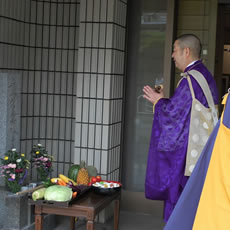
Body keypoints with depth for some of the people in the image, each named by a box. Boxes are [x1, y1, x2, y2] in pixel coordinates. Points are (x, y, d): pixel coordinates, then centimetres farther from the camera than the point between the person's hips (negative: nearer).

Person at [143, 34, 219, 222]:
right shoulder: (204, 74, 13)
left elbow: (174, 111, -18)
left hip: (186, 149, -10)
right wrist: (162, 99, 14)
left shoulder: (191, 79, -19)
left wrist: (158, 101, 0)